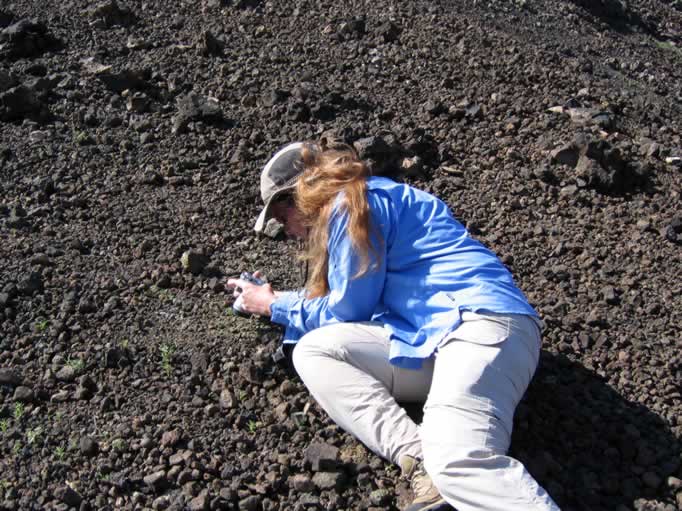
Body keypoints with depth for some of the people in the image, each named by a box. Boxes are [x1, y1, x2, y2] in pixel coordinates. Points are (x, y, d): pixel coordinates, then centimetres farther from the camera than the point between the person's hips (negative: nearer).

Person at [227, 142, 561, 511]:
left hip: (483, 322, -9)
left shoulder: (354, 203, -2)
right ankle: (418, 462, -23)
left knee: (460, 461, -33)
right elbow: (348, 305, 28)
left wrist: (277, 307, 17)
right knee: (312, 351, -6)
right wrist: (275, 299, 34)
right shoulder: (361, 202, 28)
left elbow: (349, 310, 0)